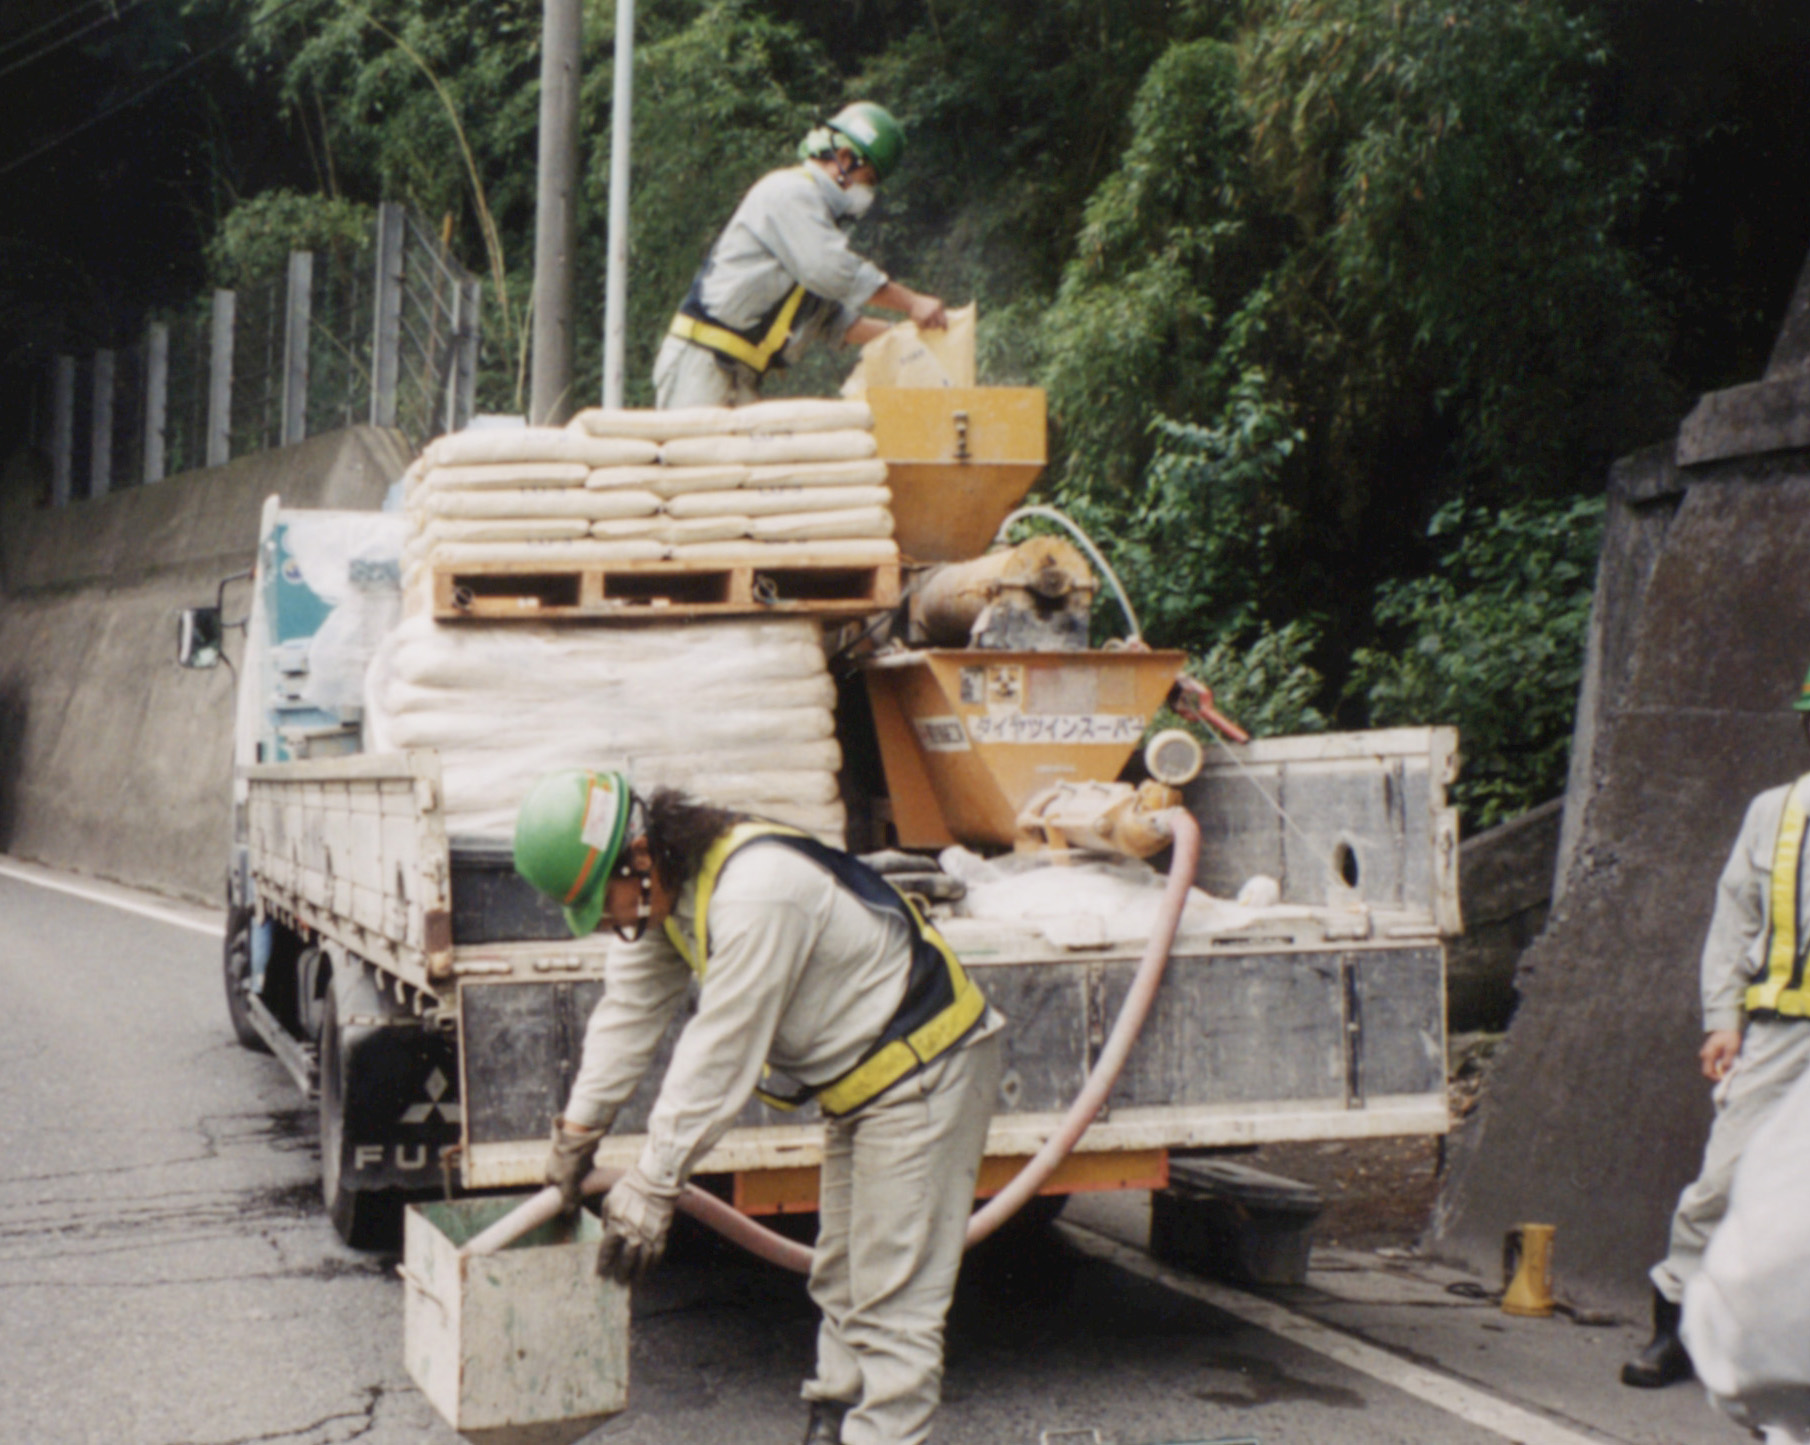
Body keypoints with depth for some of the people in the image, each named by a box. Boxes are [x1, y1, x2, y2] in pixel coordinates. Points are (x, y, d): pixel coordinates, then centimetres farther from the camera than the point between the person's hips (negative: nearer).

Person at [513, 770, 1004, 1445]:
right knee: (840, 1282, 19)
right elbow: (631, 1008, 10)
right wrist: (579, 1127, 14)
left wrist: (652, 1185, -21)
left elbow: (721, 1053, -28)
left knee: (892, 1300, -10)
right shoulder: (665, 885, -1)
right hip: (858, 1083, 10)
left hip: (925, 1070, -10)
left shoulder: (757, 894, -32)